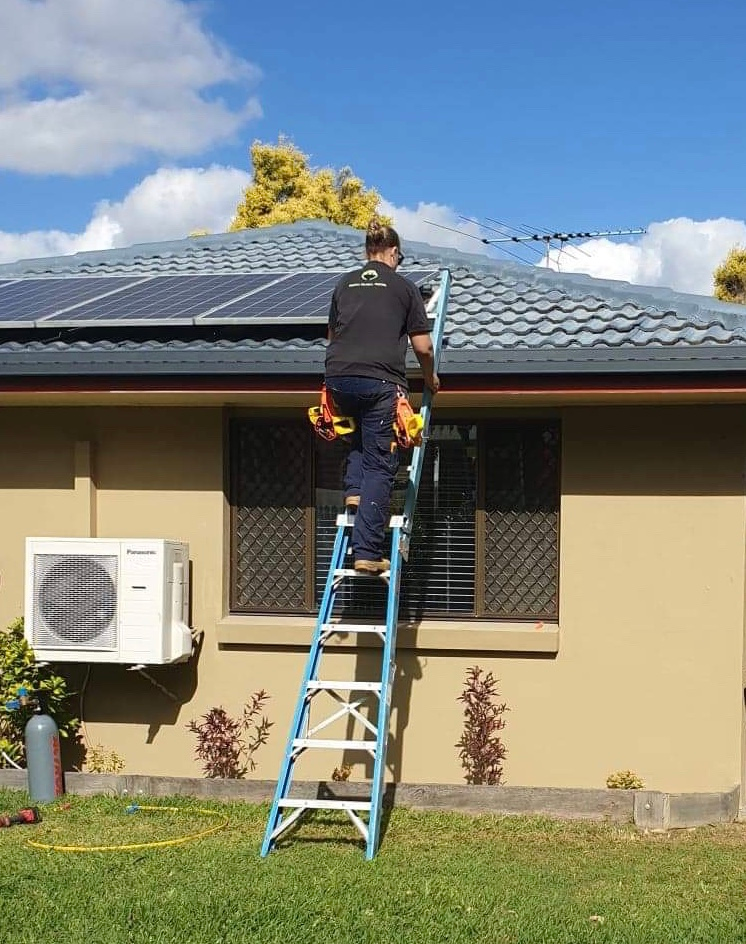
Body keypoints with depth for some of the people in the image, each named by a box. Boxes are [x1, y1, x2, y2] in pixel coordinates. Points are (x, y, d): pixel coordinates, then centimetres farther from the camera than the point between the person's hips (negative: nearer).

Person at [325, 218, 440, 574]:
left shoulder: (344, 284, 17)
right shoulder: (404, 287, 7)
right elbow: (423, 347, 6)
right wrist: (431, 378, 25)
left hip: (338, 377, 4)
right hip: (380, 381, -4)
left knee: (359, 437, 34)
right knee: (379, 466, -1)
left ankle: (353, 489, 12)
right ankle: (367, 552, -6)